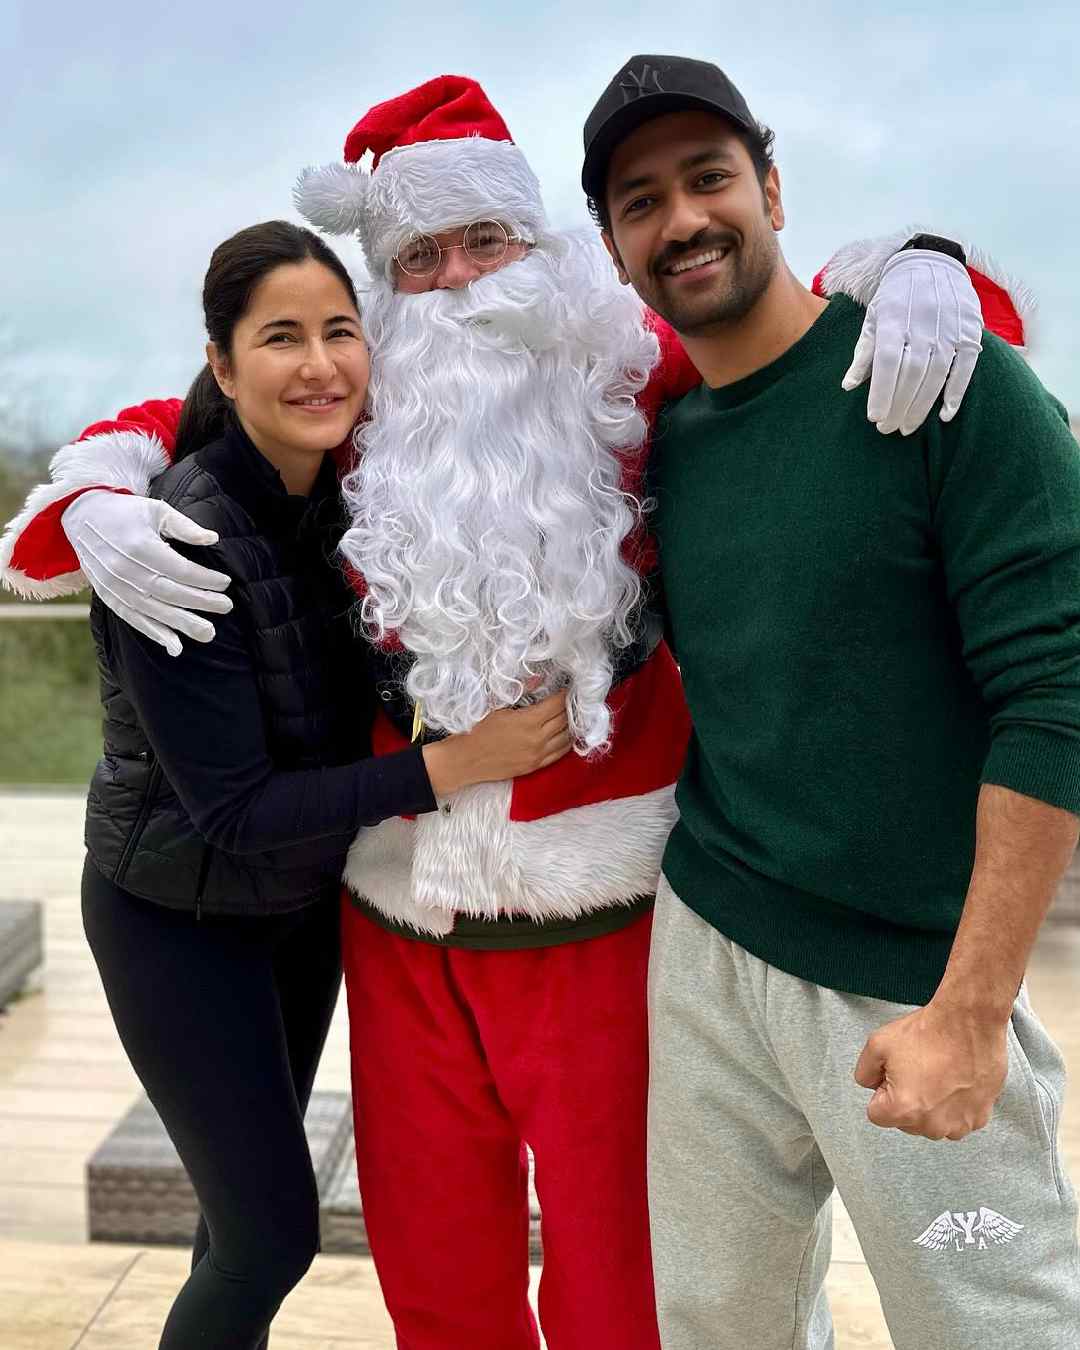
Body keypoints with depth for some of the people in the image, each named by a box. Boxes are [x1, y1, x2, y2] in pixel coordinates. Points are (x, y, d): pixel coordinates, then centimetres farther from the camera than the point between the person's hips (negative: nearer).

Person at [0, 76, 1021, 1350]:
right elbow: (162, 424, 17)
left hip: (602, 909, -2)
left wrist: (916, 276, -14)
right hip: (405, 907, 3)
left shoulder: (637, 374, 0)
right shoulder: (359, 414, 6)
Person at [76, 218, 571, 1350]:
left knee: (250, 1190, 21)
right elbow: (234, 812, -27)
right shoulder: (178, 543, -28)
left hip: (306, 898, 6)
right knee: (276, 1230, 1)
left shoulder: (349, 498, -8)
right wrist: (448, 767, -34)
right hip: (182, 917, -6)